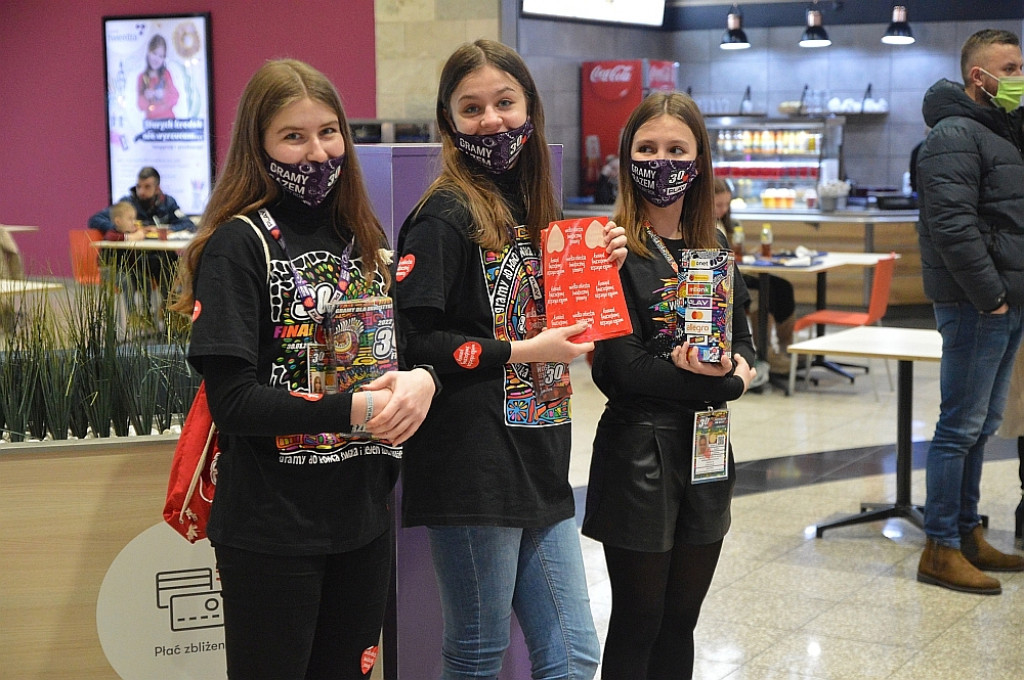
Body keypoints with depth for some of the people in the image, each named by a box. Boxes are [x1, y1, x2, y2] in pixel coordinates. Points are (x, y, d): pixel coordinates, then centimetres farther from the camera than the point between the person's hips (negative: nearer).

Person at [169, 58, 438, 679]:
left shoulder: (360, 238, 11)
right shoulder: (239, 244, -10)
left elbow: (401, 345, 14)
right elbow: (232, 400, -16)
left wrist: (420, 379, -10)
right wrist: (352, 410, -24)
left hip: (362, 513, 6)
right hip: (272, 527, -6)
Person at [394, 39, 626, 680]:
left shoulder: (532, 207, 14)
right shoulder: (446, 215, -10)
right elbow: (409, 340, -17)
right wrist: (519, 353, -16)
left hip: (540, 465, 8)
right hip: (472, 468, -7)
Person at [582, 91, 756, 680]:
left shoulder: (714, 248, 9)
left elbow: (744, 343, 11)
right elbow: (621, 371, -17)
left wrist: (738, 365, -12)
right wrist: (725, 383, -19)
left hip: (708, 452, 6)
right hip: (640, 451, -6)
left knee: (680, 622, 15)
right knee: (637, 626, 5)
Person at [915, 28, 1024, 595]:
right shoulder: (955, 136, -13)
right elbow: (952, 225, -22)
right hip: (976, 306, -10)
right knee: (962, 426, -5)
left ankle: (968, 534, 25)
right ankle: (941, 550, 2)